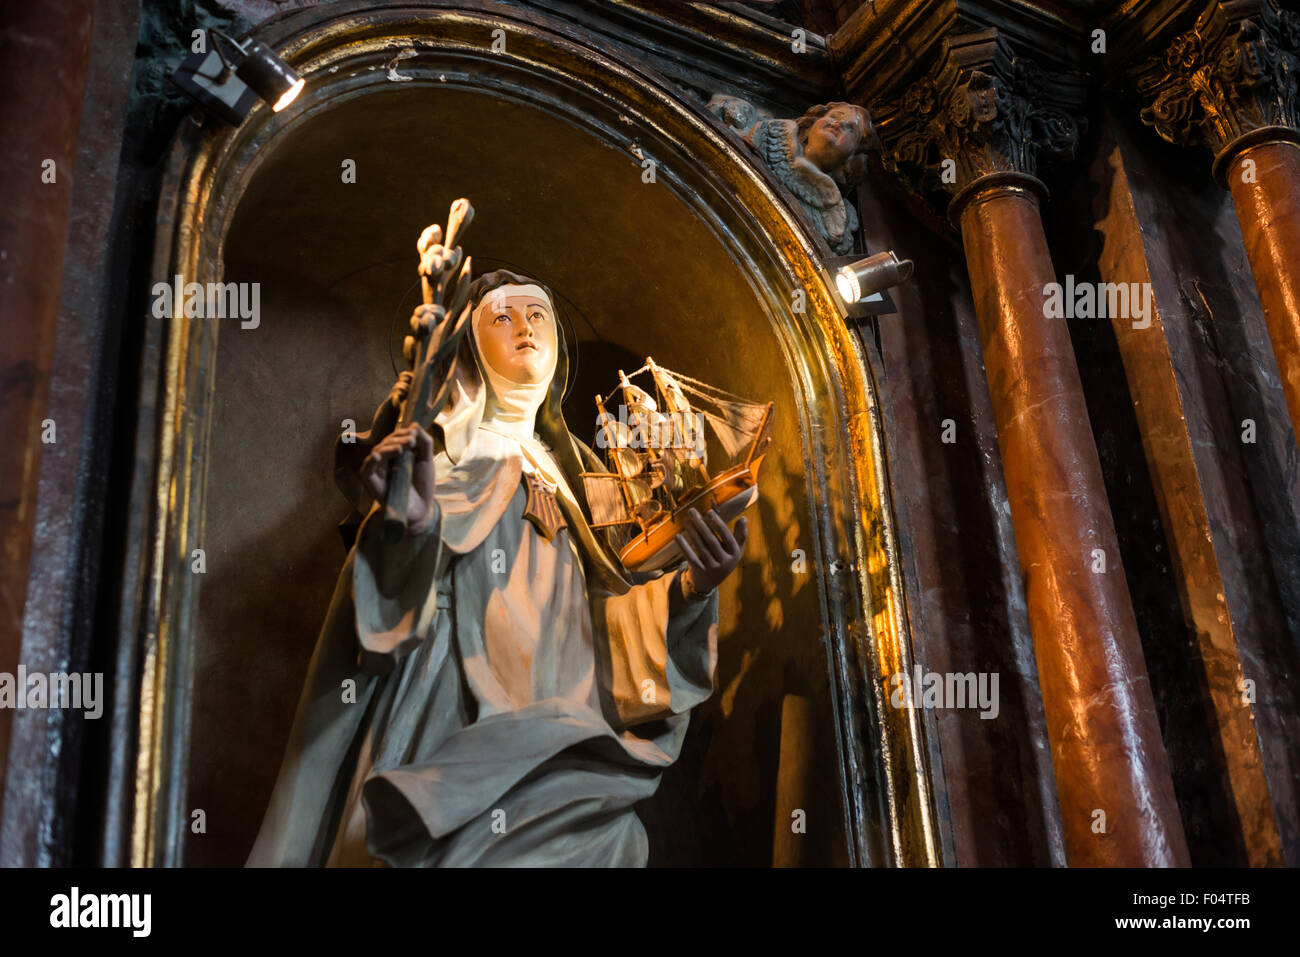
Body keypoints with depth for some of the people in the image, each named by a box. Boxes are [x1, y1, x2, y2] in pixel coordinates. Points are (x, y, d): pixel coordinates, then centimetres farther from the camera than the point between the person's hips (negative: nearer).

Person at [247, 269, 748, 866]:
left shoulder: (570, 467, 23)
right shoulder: (445, 448, 9)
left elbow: (604, 610, 15)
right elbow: (401, 593, -6)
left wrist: (688, 588, -4)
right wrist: (415, 521, -28)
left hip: (555, 720, 4)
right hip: (460, 715, -4)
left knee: (612, 832, -23)